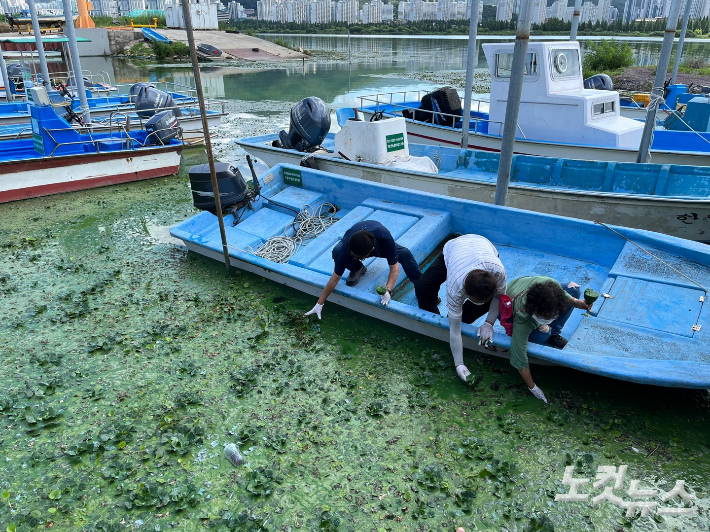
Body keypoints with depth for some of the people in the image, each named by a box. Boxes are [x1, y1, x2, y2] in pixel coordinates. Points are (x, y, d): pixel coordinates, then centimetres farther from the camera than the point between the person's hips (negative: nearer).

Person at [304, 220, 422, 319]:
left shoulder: (385, 238, -43)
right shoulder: (346, 248, -40)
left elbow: (394, 268, -33)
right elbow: (335, 279, -31)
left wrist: (388, 290, -47)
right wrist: (319, 304, -27)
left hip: (380, 247, 0)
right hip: (354, 244, 0)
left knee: (405, 254, -29)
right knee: (337, 251, -35)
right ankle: (357, 269, -3)